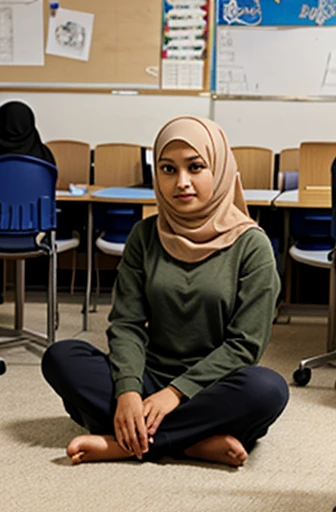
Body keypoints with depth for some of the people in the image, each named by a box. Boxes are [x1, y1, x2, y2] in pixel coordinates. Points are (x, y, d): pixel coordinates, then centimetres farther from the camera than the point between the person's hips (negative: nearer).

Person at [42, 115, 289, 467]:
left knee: (268, 389, -35)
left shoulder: (251, 244, -4)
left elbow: (245, 343, -8)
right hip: (151, 379, 3)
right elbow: (127, 323, -2)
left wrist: (178, 391, -19)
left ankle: (127, 444, -26)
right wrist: (127, 391, -20)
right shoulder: (145, 236, 5)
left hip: (212, 389, -2)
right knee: (60, 356, -20)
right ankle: (196, 443, -28)